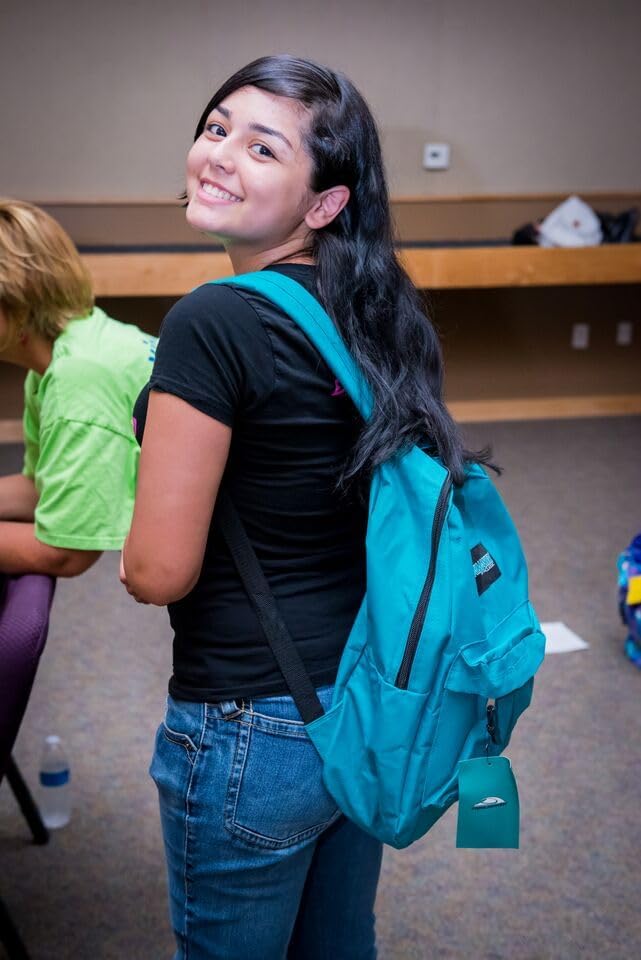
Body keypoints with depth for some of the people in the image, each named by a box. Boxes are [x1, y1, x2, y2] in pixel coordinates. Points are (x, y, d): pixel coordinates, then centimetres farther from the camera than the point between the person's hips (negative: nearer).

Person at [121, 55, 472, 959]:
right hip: (372, 704, 7)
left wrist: (130, 555, 1)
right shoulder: (372, 311, 0)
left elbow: (160, 570, -19)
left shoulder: (215, 322, -22)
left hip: (256, 729, -7)